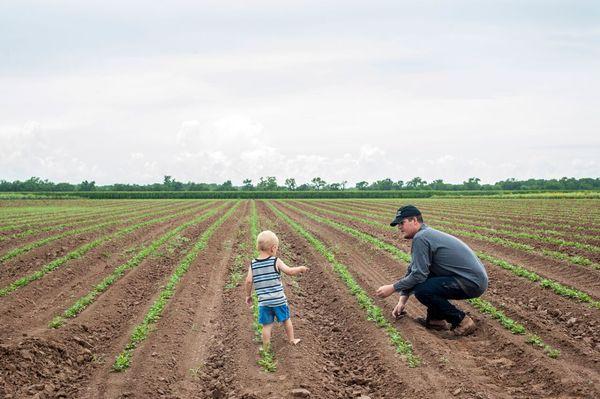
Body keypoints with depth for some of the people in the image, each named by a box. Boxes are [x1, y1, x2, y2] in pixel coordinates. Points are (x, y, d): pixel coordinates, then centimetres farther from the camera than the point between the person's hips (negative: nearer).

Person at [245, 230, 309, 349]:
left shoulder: (253, 264, -2)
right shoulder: (276, 261, -10)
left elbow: (249, 281, -5)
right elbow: (290, 271, -11)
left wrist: (248, 295, 10)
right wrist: (301, 268, 7)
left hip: (263, 301, 1)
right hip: (279, 299, -1)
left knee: (267, 325, 10)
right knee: (286, 319, 21)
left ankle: (266, 348, 15)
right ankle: (292, 339, 36)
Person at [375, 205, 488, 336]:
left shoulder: (420, 238, -16)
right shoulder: (427, 234, 15)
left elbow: (418, 275, -19)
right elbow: (412, 271, 20)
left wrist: (392, 288, -6)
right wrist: (402, 301, 19)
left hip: (473, 283, -10)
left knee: (421, 290, -21)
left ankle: (461, 321, -8)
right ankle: (436, 319, 16)